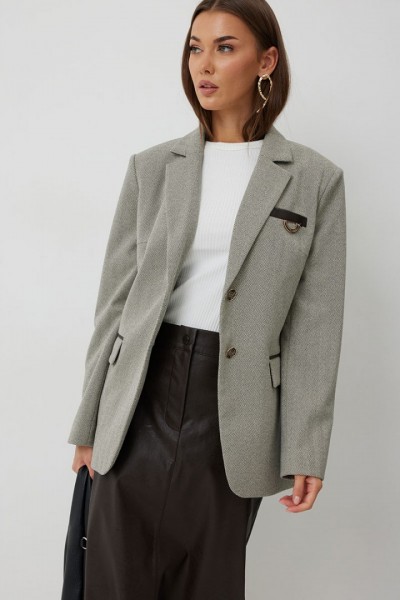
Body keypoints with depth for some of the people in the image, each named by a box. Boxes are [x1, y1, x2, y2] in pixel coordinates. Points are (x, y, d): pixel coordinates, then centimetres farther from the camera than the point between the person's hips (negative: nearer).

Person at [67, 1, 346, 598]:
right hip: (143, 393, 2)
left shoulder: (314, 178, 0)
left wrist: (307, 450, -3)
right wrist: (90, 423, 8)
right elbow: (115, 298, 7)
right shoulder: (152, 167, 5)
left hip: (234, 404, -1)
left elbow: (316, 323, -1)